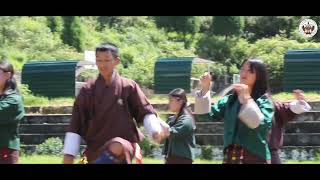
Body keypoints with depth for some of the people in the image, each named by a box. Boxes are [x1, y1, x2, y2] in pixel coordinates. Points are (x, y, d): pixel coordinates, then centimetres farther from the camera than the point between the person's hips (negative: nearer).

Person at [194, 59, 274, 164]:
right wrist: (205, 89, -6)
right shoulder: (230, 99, 12)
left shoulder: (264, 101, -2)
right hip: (230, 157, 5)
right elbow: (205, 115, 3)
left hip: (255, 158, -5)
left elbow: (260, 124, -20)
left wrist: (246, 99, -22)